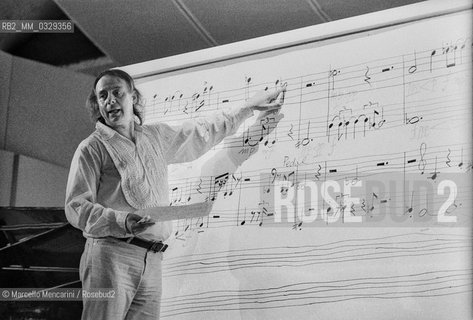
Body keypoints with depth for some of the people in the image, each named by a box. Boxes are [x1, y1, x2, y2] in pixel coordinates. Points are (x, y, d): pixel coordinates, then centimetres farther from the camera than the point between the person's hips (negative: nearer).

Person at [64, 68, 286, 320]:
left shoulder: (157, 137, 21)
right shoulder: (92, 148, 3)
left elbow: (202, 132, 34)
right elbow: (76, 207, -4)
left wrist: (249, 106, 40)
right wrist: (121, 221, -20)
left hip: (152, 262, 5)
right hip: (110, 254, -5)